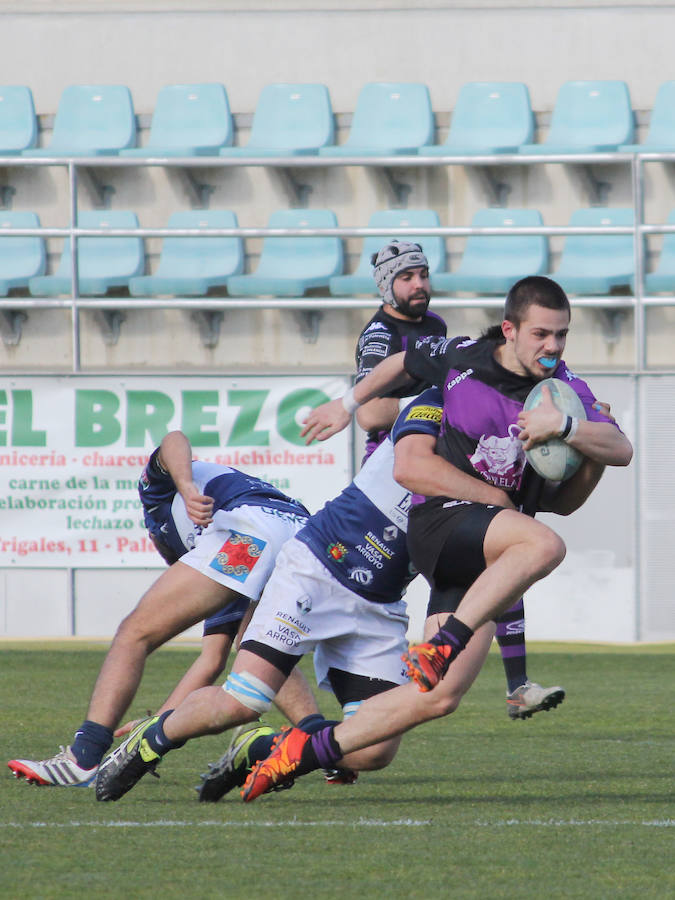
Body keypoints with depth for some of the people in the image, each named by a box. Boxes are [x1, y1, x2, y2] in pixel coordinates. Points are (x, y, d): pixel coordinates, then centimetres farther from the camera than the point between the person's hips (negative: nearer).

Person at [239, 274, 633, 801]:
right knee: (544, 545, -36)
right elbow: (404, 363, 22)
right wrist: (349, 404, 33)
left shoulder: (565, 387, 4)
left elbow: (622, 450, -6)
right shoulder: (458, 360, 0)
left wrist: (563, 426, -22)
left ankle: (309, 750, 6)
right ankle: (442, 645, -36)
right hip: (440, 521, -4)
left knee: (438, 698, -5)